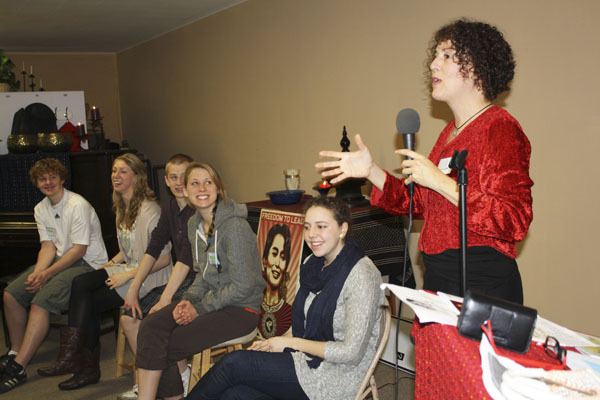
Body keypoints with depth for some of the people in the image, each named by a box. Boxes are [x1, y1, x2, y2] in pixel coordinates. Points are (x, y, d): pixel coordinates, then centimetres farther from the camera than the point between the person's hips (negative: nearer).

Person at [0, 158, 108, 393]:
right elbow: (48, 246, 4)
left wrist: (47, 273, -22)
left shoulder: (78, 205, -16)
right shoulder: (41, 209, 10)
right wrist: (37, 273, -15)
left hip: (87, 263, -8)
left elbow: (79, 249, -19)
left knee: (40, 301, -27)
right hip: (60, 259, 8)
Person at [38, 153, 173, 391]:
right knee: (80, 284, -13)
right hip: (128, 268, 8)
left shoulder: (149, 210, -16)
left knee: (90, 302, -17)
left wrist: (128, 275, -19)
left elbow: (164, 258, -19)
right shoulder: (122, 208, 14)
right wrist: (109, 265, 5)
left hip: (150, 276, -8)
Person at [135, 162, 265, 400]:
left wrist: (200, 308, -14)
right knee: (151, 326, -14)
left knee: (166, 347, -15)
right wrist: (189, 300, -3)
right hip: (212, 299, 7)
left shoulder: (235, 226, -19)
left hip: (241, 308, -7)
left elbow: (242, 286, -20)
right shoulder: (195, 224, 8)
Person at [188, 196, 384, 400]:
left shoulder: (361, 276, -19)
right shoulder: (313, 263, 6)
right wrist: (276, 343, -2)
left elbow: (351, 352, -21)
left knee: (232, 364, -13)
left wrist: (292, 343, -14)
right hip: (308, 357, 7)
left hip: (336, 376, -6)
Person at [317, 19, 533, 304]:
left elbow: (514, 221, -23)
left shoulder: (501, 129, -14)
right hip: (437, 279, 8)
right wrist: (371, 171, 6)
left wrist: (440, 181, -24)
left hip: (483, 284, -8)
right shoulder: (450, 131, 13)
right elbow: (420, 202, 15)